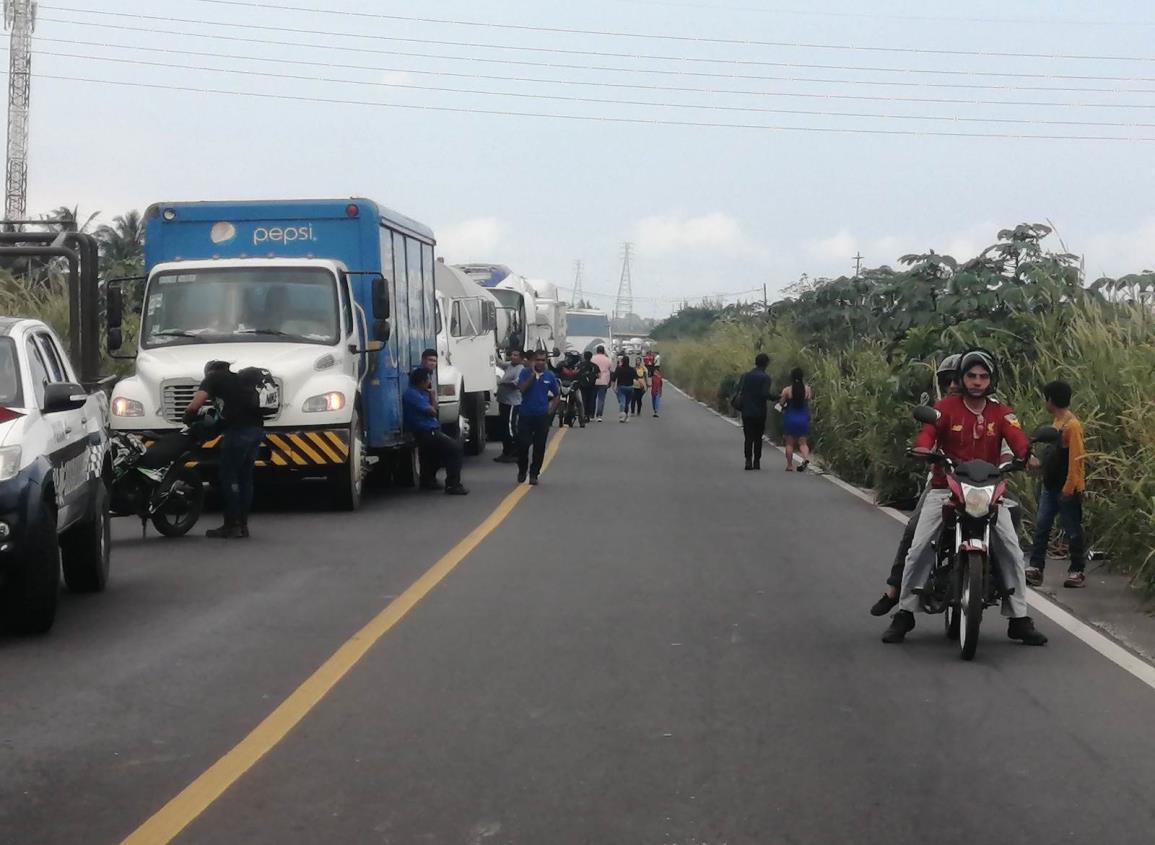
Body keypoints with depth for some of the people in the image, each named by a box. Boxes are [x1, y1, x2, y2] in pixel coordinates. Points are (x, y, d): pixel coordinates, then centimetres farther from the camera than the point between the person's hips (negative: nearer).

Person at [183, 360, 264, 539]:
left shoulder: (212, 378, 7)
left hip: (238, 430, -7)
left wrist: (188, 416, 12)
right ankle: (242, 525, 14)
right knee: (245, 477, 13)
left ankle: (232, 526, -2)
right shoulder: (239, 378, 29)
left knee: (229, 478, -1)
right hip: (257, 428, 7)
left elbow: (195, 405, -7)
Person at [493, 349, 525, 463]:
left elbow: (516, 383, -24)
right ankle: (506, 452, 20)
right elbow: (498, 363, 31)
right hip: (504, 402, 9)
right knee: (504, 428, 13)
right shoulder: (508, 365, 16)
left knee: (510, 428, -11)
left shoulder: (521, 369, -11)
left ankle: (515, 454, -8)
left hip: (512, 403, -9)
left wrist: (502, 382, -18)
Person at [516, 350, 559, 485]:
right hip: (526, 414, -1)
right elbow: (522, 388, -15)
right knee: (523, 444, -2)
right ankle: (522, 470, 20)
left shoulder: (550, 376, 4)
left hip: (542, 417, 1)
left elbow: (556, 395, 12)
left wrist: (551, 411, 1)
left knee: (539, 447, 2)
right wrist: (533, 374, -17)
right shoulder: (525, 373, 0)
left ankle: (534, 474, 13)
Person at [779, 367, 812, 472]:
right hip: (803, 418, 2)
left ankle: (789, 465, 11)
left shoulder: (787, 390, -11)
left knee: (789, 443, 10)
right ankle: (806, 458, -17)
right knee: (802, 442, 9)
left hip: (790, 418, -2)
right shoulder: (807, 389, -6)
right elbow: (808, 400, 2)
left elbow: (781, 403, -5)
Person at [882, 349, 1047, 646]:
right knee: (919, 549, -11)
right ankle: (904, 613, 1)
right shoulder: (946, 408, -1)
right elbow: (928, 430, -17)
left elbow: (1017, 439, -12)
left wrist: (1027, 454, -36)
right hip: (945, 488, -2)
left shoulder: (1001, 413, 5)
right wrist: (923, 448, -41)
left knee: (1012, 551, -8)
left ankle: (1019, 619, 2)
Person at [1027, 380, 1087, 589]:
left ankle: (1078, 571, 9)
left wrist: (1069, 488, -22)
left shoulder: (1072, 425, -17)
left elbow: (1076, 459, -20)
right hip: (1050, 485, 9)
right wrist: (1041, 464, 21)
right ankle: (1035, 568, 3)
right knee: (1041, 526, 4)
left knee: (1072, 530, 0)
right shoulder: (1056, 421, 10)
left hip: (1066, 489, -9)